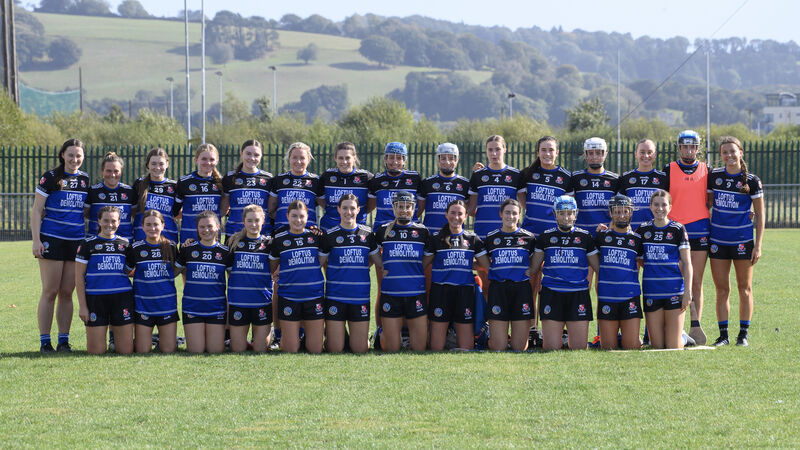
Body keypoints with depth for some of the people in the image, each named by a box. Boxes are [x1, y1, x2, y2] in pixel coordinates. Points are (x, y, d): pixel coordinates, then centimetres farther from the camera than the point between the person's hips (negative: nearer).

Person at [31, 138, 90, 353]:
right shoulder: (50, 178, -3)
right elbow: (36, 211, -3)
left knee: (67, 293, 6)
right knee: (50, 292, -3)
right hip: (52, 239, -4)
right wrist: (36, 240, -11)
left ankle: (64, 341, 11)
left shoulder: (85, 180, 11)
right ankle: (44, 341, 1)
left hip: (76, 242, 4)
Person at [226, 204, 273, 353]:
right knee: (238, 349, 2)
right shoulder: (235, 242, 6)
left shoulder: (268, 243, 4)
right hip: (238, 300, 1)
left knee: (260, 350, 0)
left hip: (262, 300, -1)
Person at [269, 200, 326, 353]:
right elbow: (272, 268, 15)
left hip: (314, 296, 1)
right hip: (288, 297, -1)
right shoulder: (279, 239, 3)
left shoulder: (315, 236, 6)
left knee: (316, 349, 1)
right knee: (291, 350, 0)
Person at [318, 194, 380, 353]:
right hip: (335, 296, -2)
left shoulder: (367, 234, 7)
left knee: (360, 349, 1)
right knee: (335, 350, -2)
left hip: (360, 297, 2)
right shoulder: (330, 235, 1)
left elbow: (378, 260, 17)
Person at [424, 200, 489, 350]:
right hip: (440, 291, -1)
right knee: (437, 348, -4)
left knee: (466, 347, -1)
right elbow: (422, 264, 7)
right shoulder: (437, 239, 7)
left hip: (465, 292, 1)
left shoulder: (472, 239, 11)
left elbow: (488, 266, 15)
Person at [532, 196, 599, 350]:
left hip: (578, 295, 0)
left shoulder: (585, 237, 9)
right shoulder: (546, 237, 10)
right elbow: (534, 268, 15)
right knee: (551, 349, -6)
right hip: (551, 294, 0)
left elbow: (599, 268, 15)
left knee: (579, 348, -3)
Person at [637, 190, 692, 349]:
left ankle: (684, 338, 24)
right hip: (651, 292, 3)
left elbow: (686, 263, 1)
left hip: (674, 292, -3)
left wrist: (687, 291, -7)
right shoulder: (643, 230, 10)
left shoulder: (678, 230, 1)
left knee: (673, 346, -5)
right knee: (657, 345, 2)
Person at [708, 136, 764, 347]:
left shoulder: (751, 181, -4)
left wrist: (758, 245, -6)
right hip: (718, 240, 2)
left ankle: (744, 333, 12)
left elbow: (760, 215, -1)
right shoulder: (714, 176, 4)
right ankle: (723, 335, 10)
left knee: (744, 288, 5)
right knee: (722, 290, 4)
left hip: (743, 240, -2)